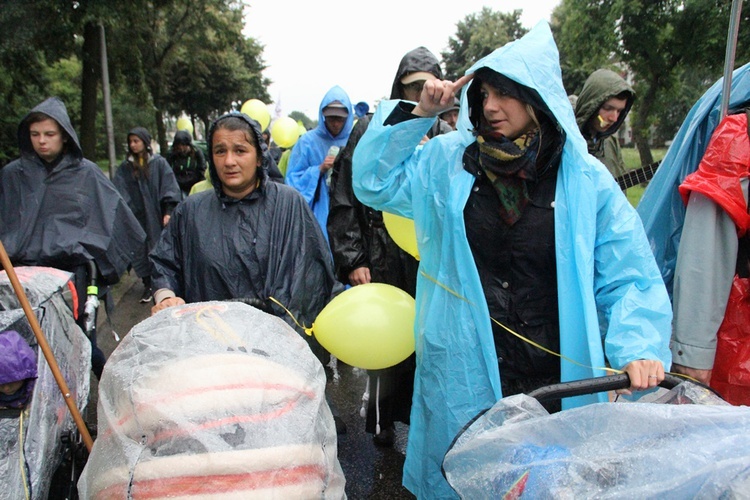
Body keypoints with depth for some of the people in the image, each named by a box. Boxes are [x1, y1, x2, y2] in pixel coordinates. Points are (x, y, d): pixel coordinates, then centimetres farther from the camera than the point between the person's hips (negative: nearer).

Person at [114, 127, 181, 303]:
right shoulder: (125, 167, 8)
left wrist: (168, 212, -12)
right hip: (137, 217, 2)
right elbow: (119, 193, 0)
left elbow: (170, 188, -4)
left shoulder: (159, 163, 1)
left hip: (156, 216, -2)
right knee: (143, 250, 4)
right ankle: (148, 285, 14)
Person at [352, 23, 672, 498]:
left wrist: (639, 347, -18)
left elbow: (628, 278, -2)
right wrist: (419, 115, -4)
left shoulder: (586, 178, -3)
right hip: (462, 373, 1)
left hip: (557, 378, 0)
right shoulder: (447, 161, 2)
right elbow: (374, 183, 3)